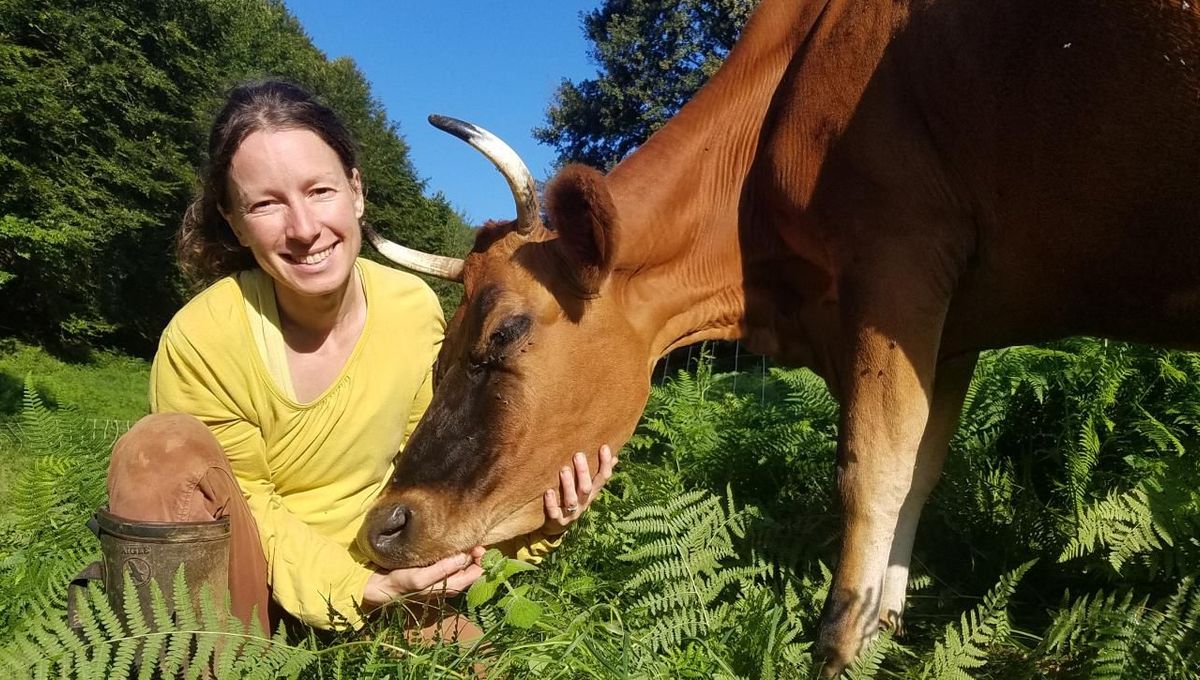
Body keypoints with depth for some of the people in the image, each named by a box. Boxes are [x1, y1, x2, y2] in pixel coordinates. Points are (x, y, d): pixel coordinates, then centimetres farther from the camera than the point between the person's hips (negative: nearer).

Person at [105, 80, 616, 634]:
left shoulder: (415, 309, -14)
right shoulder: (200, 343, -24)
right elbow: (246, 505, -13)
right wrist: (363, 587, -26)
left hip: (375, 564, 2)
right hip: (252, 574, -1)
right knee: (162, 449, -28)